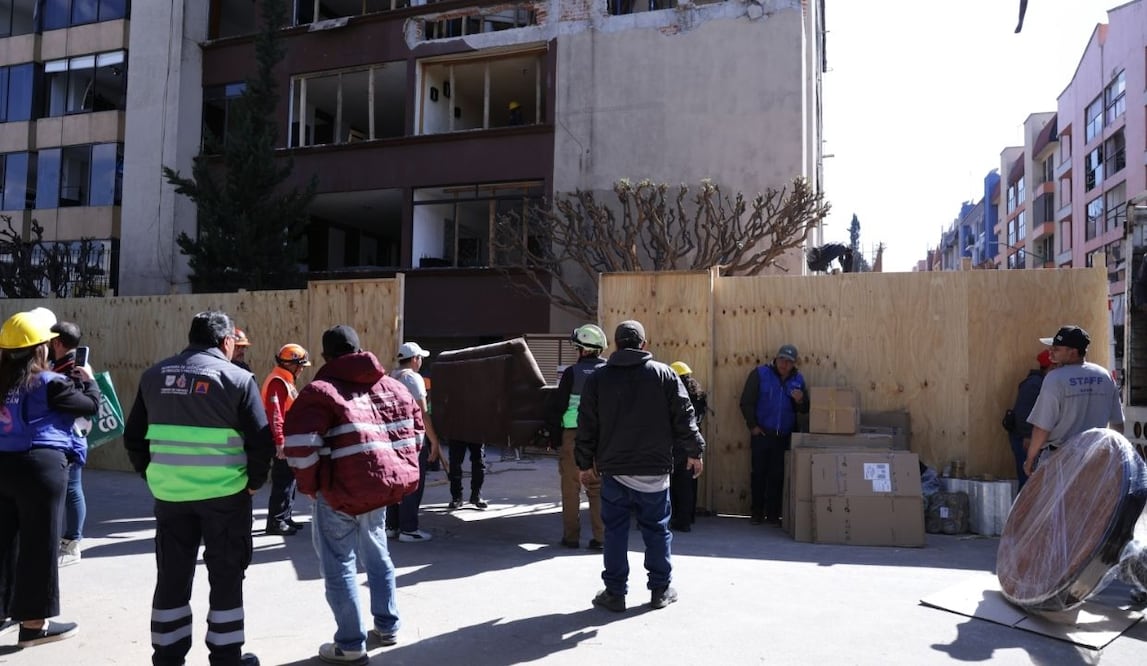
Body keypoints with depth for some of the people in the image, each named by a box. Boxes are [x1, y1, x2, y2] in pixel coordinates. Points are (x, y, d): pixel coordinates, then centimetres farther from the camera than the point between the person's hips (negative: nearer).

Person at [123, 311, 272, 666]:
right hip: (224, 493, -4)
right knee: (226, 574, 9)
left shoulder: (155, 375, 8)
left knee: (171, 575, 16)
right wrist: (254, 482, 2)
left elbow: (133, 435, 11)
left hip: (169, 491, 4)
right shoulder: (237, 377, -7)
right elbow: (261, 440, -11)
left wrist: (151, 474, 19)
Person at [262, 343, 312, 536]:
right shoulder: (277, 382, -16)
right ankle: (275, 522, 1)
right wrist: (280, 442, -28)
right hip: (283, 442, -11)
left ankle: (285, 517, 25)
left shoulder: (286, 381, 17)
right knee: (283, 482, -6)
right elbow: (274, 414, -24)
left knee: (289, 480, 16)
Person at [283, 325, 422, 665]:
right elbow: (415, 434, 13)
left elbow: (300, 444, -18)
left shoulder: (321, 391, -10)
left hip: (343, 490, -6)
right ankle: (387, 626, 33)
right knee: (377, 556, 24)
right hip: (383, 485, 6)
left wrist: (311, 485, -4)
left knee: (339, 567, 7)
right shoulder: (393, 386, 10)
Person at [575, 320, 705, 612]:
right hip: (654, 468, 0)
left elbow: (586, 426, 2)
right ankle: (661, 590, 19)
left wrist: (586, 463, 10)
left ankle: (614, 592, 12)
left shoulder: (598, 378, 1)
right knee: (657, 529, 11)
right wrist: (694, 452, 9)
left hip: (613, 468, 0)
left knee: (615, 531, 7)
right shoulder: (664, 374, 0)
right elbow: (683, 417, -1)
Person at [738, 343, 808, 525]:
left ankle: (773, 513, 12)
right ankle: (757, 512, 12)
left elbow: (805, 409, 13)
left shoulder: (798, 379, 8)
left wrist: (800, 400, -9)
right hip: (761, 434, -2)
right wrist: (753, 425, -5)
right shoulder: (760, 374, -3)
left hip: (784, 436, 2)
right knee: (758, 473, 3)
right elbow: (746, 402, -2)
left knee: (777, 476, 3)